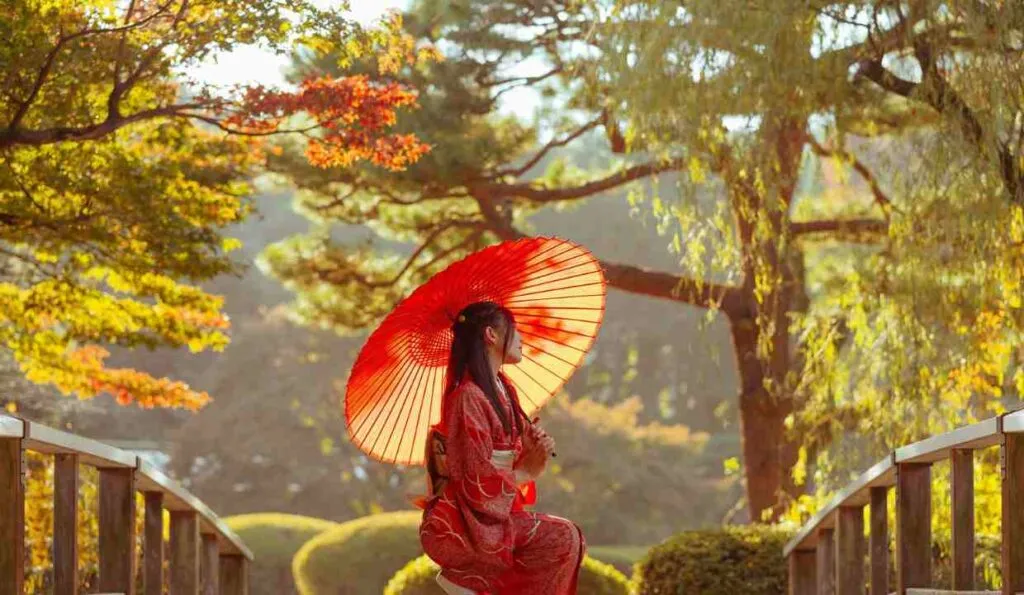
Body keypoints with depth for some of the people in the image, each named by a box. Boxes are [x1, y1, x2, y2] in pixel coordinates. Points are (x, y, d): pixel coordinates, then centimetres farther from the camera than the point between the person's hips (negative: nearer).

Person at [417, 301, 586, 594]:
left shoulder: (504, 390, 12)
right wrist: (524, 473, -3)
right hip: (460, 523, -8)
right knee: (562, 539, -16)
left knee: (570, 536, -3)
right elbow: (478, 477, -19)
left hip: (498, 511, 8)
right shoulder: (468, 397, -16)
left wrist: (537, 448, -7)